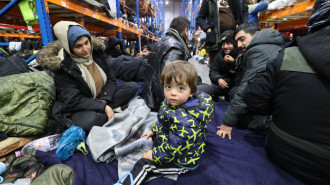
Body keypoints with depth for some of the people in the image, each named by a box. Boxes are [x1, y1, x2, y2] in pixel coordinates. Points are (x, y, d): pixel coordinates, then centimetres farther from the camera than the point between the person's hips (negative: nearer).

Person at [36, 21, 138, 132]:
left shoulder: (96, 53, -2)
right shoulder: (63, 66, -18)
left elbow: (111, 78, 0)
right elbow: (73, 100, -22)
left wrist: (104, 100, -16)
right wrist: (104, 107, -28)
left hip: (102, 99, 6)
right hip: (78, 109, -5)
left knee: (132, 87, -8)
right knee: (89, 121, -41)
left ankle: (101, 113, -18)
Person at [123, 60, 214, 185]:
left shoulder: (186, 121, -40)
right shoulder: (172, 102, -11)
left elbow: (174, 148, -32)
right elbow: (163, 121, 9)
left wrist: (155, 156, -19)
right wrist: (154, 131, 15)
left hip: (183, 162, -8)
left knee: (144, 165, -7)